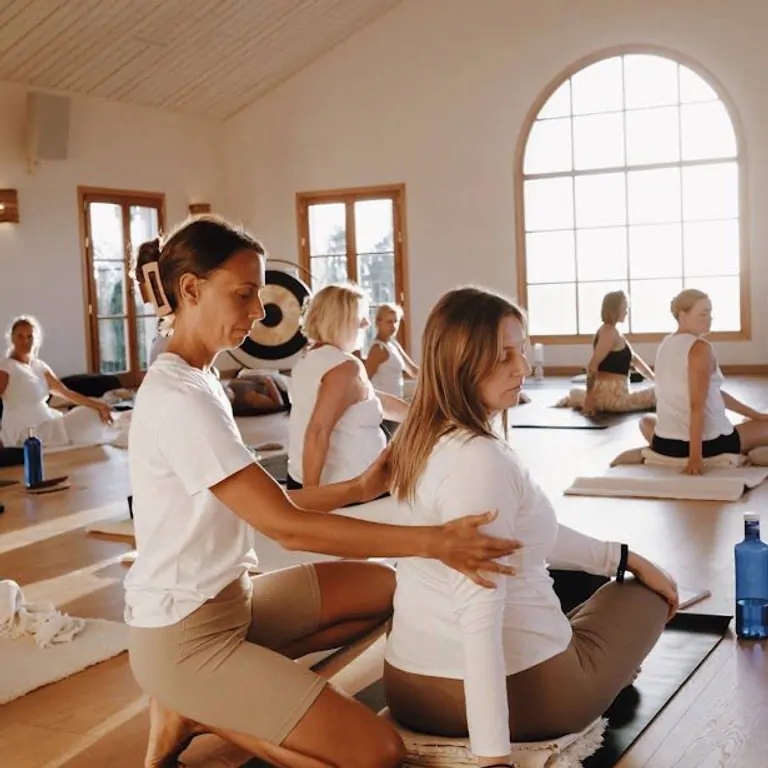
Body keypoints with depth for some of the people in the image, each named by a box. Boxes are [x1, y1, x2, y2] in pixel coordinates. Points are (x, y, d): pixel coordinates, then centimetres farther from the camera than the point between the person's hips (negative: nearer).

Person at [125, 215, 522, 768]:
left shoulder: (196, 382, 8)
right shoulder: (178, 398, -24)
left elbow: (265, 501, 7)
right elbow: (285, 526, -27)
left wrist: (357, 489, -6)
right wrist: (431, 541, -28)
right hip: (184, 634, -9)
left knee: (385, 587, 11)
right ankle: (194, 712, 3)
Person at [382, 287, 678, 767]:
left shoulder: (428, 438, 4)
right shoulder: (481, 459, -26)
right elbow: (479, 615, -31)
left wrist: (624, 557, 17)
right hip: (517, 688, -7)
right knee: (648, 596, 21)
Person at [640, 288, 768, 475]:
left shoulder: (665, 345, 12)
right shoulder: (701, 348, -13)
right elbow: (697, 405, -22)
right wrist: (696, 456, -24)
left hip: (665, 443, 6)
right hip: (709, 443, -5)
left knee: (646, 420, 39)